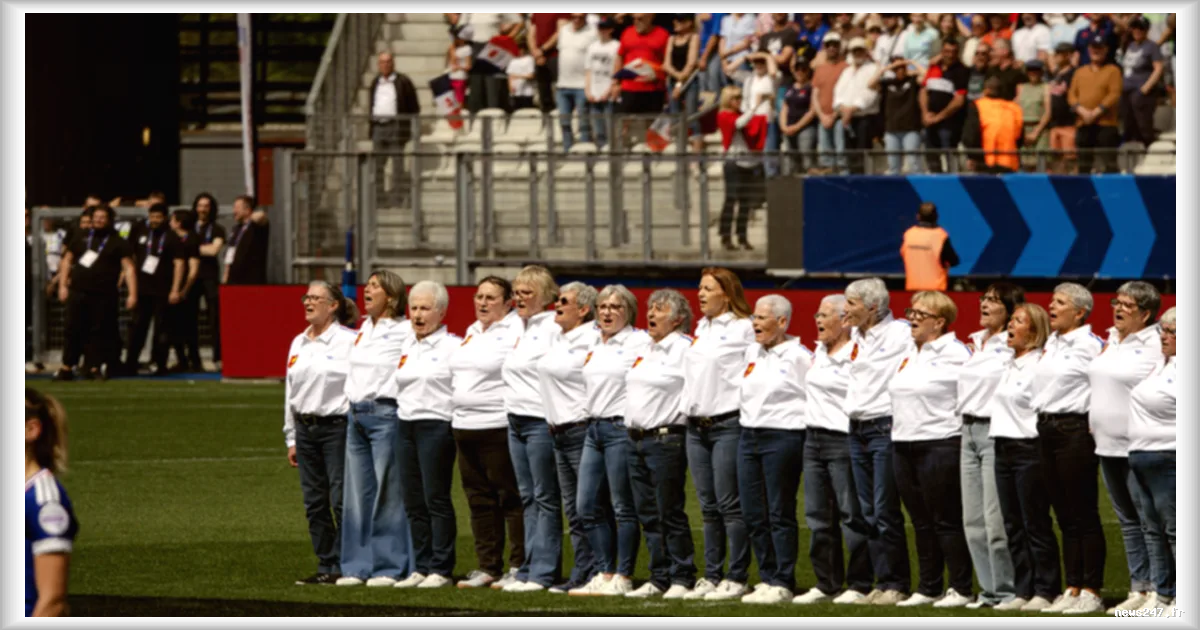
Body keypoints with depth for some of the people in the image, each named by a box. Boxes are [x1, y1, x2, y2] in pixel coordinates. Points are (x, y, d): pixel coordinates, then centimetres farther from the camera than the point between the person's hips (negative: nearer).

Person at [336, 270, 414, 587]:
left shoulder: (404, 331, -6)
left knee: (388, 495, -6)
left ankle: (390, 567, -2)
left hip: (386, 414, -8)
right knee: (357, 495, 7)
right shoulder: (363, 330, 17)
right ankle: (359, 565, 11)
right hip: (357, 414, 8)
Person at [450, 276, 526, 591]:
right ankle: (487, 567, 16)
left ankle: (519, 567, -2)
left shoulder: (515, 331, -9)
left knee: (511, 498, -5)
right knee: (480, 499, 10)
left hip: (499, 427, -9)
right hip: (465, 424, 9)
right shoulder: (472, 332, 18)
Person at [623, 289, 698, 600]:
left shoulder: (683, 349, -8)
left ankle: (682, 578, 0)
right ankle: (659, 577, 14)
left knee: (671, 513, -6)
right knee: (647, 514, 9)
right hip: (636, 439, 9)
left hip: (666, 439, -9)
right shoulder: (646, 350, 18)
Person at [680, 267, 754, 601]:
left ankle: (737, 578, -3)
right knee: (709, 507, 9)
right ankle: (712, 576, 13)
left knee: (730, 505, -7)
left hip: (728, 423, -8)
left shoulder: (743, 329, -7)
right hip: (697, 424, 8)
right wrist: (689, 408, 16)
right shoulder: (702, 329, 17)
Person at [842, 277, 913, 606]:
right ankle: (882, 582, 13)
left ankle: (895, 584, 0)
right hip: (857, 430, 8)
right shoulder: (856, 336, 14)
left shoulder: (900, 334, -10)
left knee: (886, 513, -7)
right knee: (869, 513, 8)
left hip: (886, 427, -8)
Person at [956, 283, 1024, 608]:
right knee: (973, 521, 8)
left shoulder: (1015, 346, -9)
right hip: (969, 431, 9)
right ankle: (989, 588, 14)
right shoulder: (976, 343, 16)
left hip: (996, 432, -8)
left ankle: (1007, 590, -2)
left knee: (997, 520, -9)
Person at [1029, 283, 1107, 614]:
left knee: (1083, 515, -4)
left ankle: (1092, 592, -2)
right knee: (1064, 515, 10)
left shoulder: (1090, 345, -9)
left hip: (1075, 431, -8)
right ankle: (1073, 589, 13)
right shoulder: (1051, 343, 15)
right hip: (1047, 428, 8)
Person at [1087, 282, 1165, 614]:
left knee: (1150, 521, -7)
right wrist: (1095, 422, 18)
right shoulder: (1111, 341, 15)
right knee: (1128, 521, 13)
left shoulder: (1155, 344, -10)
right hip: (1108, 445, 9)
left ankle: (1158, 590, -5)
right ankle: (1139, 589, 18)